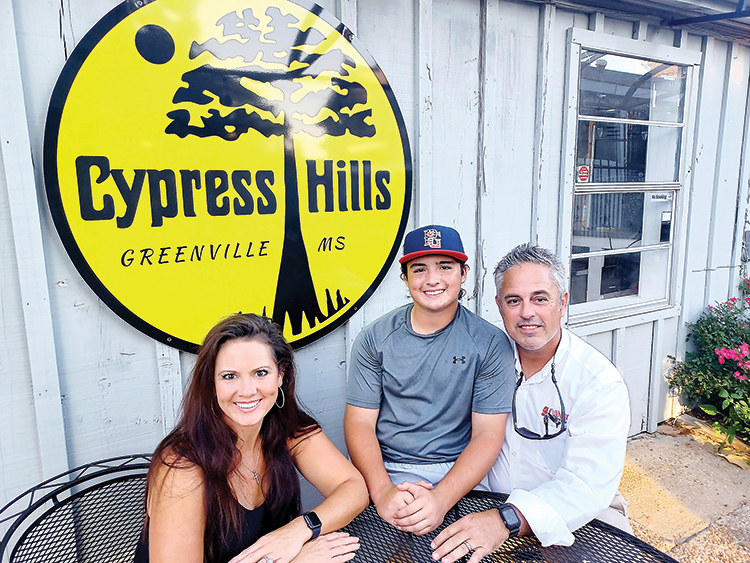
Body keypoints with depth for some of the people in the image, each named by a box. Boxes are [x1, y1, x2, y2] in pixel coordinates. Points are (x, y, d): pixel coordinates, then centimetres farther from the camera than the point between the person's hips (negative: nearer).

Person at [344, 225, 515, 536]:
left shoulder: (491, 344, -3)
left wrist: (441, 498, -20)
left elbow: (488, 434, -6)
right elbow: (359, 421, -2)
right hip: (386, 472, 0)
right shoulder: (374, 339, 0)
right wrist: (383, 492, -19)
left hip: (458, 474, 1)